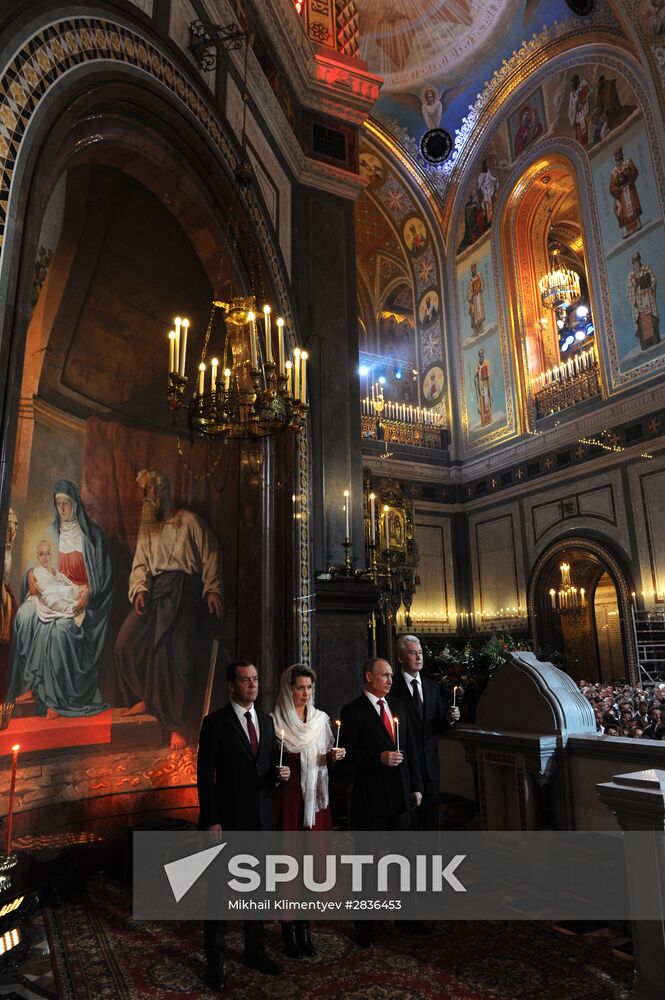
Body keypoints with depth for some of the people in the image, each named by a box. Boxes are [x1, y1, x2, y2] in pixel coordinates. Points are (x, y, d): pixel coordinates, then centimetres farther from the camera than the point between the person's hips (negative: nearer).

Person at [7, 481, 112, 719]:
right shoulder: (52, 532, 10)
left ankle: (56, 696, -22)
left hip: (82, 597, -4)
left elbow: (104, 572, -4)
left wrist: (89, 590, -20)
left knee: (61, 626, -32)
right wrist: (31, 573, -8)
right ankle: (34, 684, -20)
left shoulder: (92, 533, -2)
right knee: (25, 615, -26)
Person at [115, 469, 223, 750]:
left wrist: (212, 589, -11)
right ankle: (146, 698, 11)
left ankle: (176, 726, -6)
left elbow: (211, 557, -1)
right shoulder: (146, 527, 20)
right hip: (154, 590, 6)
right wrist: (140, 589, -5)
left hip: (182, 590, -6)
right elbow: (140, 564, 14)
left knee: (175, 652, -12)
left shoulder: (189, 521, 2)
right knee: (126, 641, -9)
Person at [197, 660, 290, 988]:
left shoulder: (266, 720, 5)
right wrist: (211, 821, -14)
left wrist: (281, 772, -9)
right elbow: (205, 776, -11)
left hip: (261, 817, 5)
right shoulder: (215, 722, -12)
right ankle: (215, 961, 25)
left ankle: (254, 951, 35)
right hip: (228, 819, -5)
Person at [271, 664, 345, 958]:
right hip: (286, 799, -4)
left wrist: (334, 756, -6)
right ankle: (289, 928, 19)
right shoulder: (275, 721, -8)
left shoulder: (321, 719, 5)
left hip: (315, 800, 4)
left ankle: (304, 925, 25)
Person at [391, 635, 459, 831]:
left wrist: (449, 718, -7)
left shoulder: (433, 687, 11)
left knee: (430, 815, 10)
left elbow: (438, 725, 12)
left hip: (430, 763, 5)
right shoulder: (392, 687, -8)